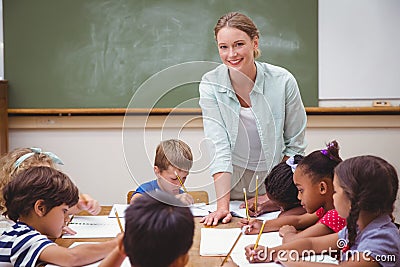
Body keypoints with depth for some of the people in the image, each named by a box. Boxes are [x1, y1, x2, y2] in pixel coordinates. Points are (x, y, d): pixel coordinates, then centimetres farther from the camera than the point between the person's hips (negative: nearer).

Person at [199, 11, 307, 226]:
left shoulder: (282, 81, -12)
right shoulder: (210, 85, -11)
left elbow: (295, 146, -3)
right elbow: (219, 148, -16)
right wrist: (222, 205, -25)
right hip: (232, 185, 0)